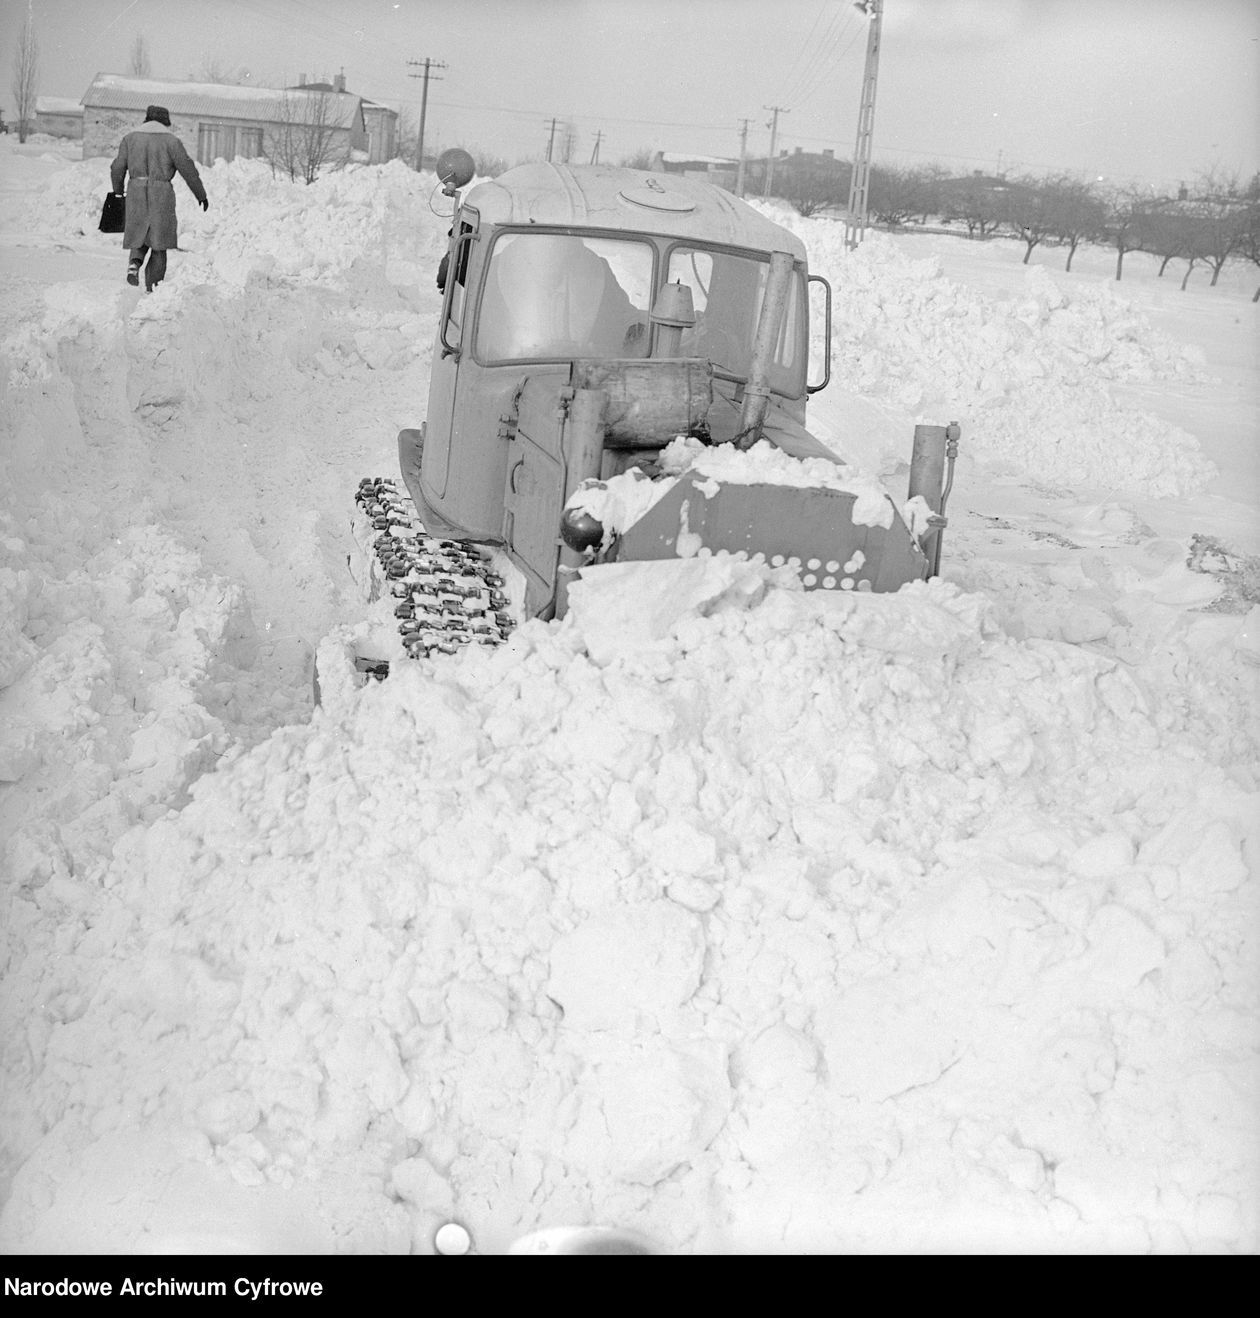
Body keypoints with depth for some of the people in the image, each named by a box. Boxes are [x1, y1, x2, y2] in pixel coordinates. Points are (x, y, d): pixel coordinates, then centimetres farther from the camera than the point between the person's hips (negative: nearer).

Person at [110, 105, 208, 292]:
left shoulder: (130, 138, 9)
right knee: (159, 243, 6)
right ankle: (152, 287, 3)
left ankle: (134, 263, -11)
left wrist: (118, 191, 23)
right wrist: (201, 194, 8)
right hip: (162, 193, -3)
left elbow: (117, 168, 8)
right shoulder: (171, 141, -1)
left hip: (136, 192, 3)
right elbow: (188, 170, -2)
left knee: (140, 235, 19)